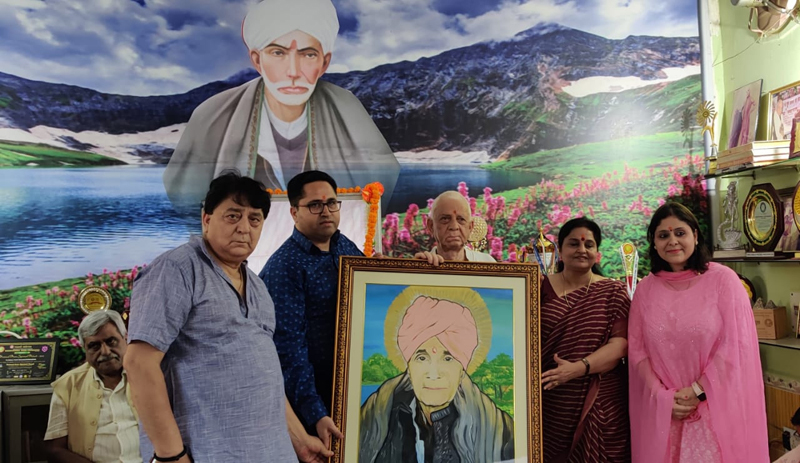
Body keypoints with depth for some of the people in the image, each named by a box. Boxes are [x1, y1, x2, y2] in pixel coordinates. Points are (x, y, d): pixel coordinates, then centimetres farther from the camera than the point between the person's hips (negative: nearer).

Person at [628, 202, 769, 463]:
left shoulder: (723, 279, -6)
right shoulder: (646, 288, 2)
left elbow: (735, 345, -9)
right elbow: (636, 348, 2)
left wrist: (698, 391, -11)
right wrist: (663, 396, -8)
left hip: (716, 409, -2)